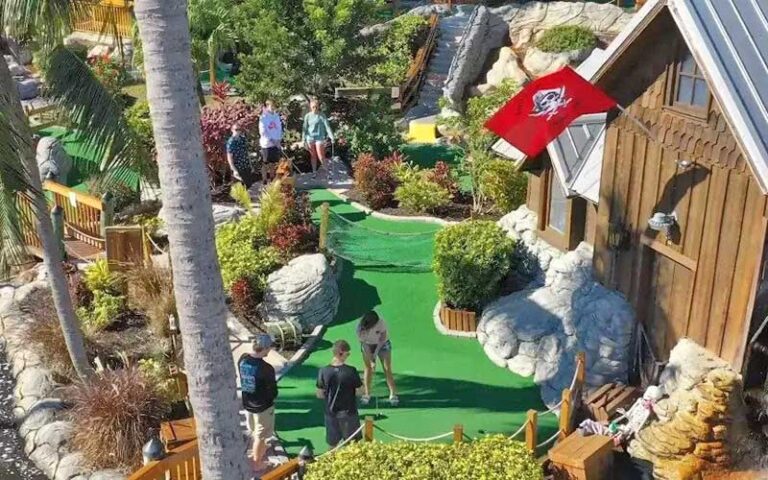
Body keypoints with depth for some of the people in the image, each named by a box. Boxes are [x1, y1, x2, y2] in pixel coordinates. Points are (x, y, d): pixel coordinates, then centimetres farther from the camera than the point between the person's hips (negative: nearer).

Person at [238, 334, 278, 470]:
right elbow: (273, 392, -19)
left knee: (255, 433, 29)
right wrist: (269, 397, 2)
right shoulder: (266, 368, -30)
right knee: (260, 436, 15)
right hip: (263, 406, -7)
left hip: (247, 403, 7)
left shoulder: (242, 359, -10)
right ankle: (257, 463, 31)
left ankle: (261, 452, 52)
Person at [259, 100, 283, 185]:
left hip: (276, 144, 5)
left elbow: (279, 128, 11)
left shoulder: (276, 116, 8)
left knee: (275, 162, 10)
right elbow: (262, 132, -12)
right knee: (266, 163, 1)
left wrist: (279, 139, -3)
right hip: (266, 143, -5)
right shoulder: (263, 117, -8)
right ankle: (265, 180, 7)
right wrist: (272, 140, -15)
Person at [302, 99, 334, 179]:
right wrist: (304, 140, 3)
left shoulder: (322, 116, -5)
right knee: (313, 156, 11)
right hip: (310, 138, 3)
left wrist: (331, 136, -21)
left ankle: (326, 171, 8)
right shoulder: (307, 116, 2)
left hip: (319, 138, -3)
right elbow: (305, 128, 6)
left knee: (321, 156, -5)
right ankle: (314, 171, 22)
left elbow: (327, 126, -11)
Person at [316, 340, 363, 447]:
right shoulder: (351, 371, -17)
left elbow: (319, 395, -2)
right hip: (349, 413, -2)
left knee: (333, 445, 15)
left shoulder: (323, 371, -10)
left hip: (331, 413, 3)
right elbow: (359, 392, -9)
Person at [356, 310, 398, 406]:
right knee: (368, 368, -1)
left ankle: (393, 394, -3)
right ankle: (366, 394, 7)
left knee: (387, 369, -5)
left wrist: (375, 355, -21)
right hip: (367, 345, 1)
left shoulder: (381, 323, -31)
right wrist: (371, 360, -24)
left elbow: (381, 341, -21)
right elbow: (364, 344, -22)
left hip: (382, 344, -1)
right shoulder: (361, 327, -28)